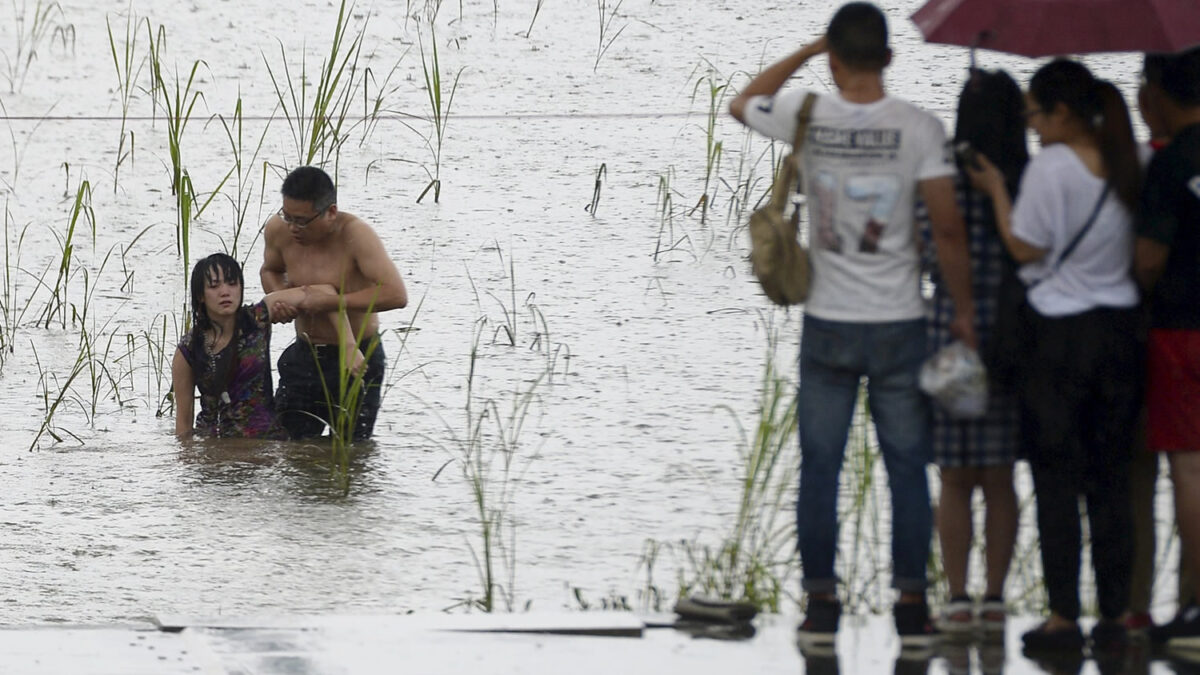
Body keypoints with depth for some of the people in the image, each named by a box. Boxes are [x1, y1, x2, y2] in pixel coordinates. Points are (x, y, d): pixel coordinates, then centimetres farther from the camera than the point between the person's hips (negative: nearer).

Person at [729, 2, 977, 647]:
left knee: (819, 469, 7)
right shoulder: (918, 127, -9)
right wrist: (963, 310, 1)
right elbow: (948, 228, -10)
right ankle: (911, 606, 7)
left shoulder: (809, 117, -5)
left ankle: (821, 605, 7)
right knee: (907, 468, 7)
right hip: (899, 326, -1)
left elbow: (742, 104, 18)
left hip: (828, 326, 1)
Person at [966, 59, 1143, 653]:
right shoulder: (1125, 167, 5)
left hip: (1062, 335, -6)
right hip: (1120, 330, 6)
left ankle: (1063, 616, 0)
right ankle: (1114, 615, 10)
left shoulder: (1052, 166, -13)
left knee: (1056, 477, 1)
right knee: (1111, 479, 10)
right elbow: (1142, 253, 11)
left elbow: (1027, 248, -10)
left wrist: (997, 192, 1)